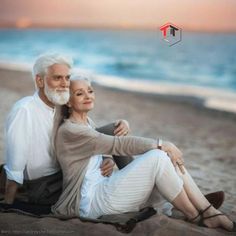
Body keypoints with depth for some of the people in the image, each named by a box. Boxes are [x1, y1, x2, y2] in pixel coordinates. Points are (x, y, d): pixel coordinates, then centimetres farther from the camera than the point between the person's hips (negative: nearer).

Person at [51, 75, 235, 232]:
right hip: (90, 201, -9)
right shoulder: (69, 130, -16)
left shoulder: (87, 121, 14)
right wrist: (160, 145, -20)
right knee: (158, 157, -24)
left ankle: (210, 213, -11)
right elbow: (117, 144, -21)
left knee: (169, 154, -7)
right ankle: (196, 219, -10)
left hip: (103, 187, 9)